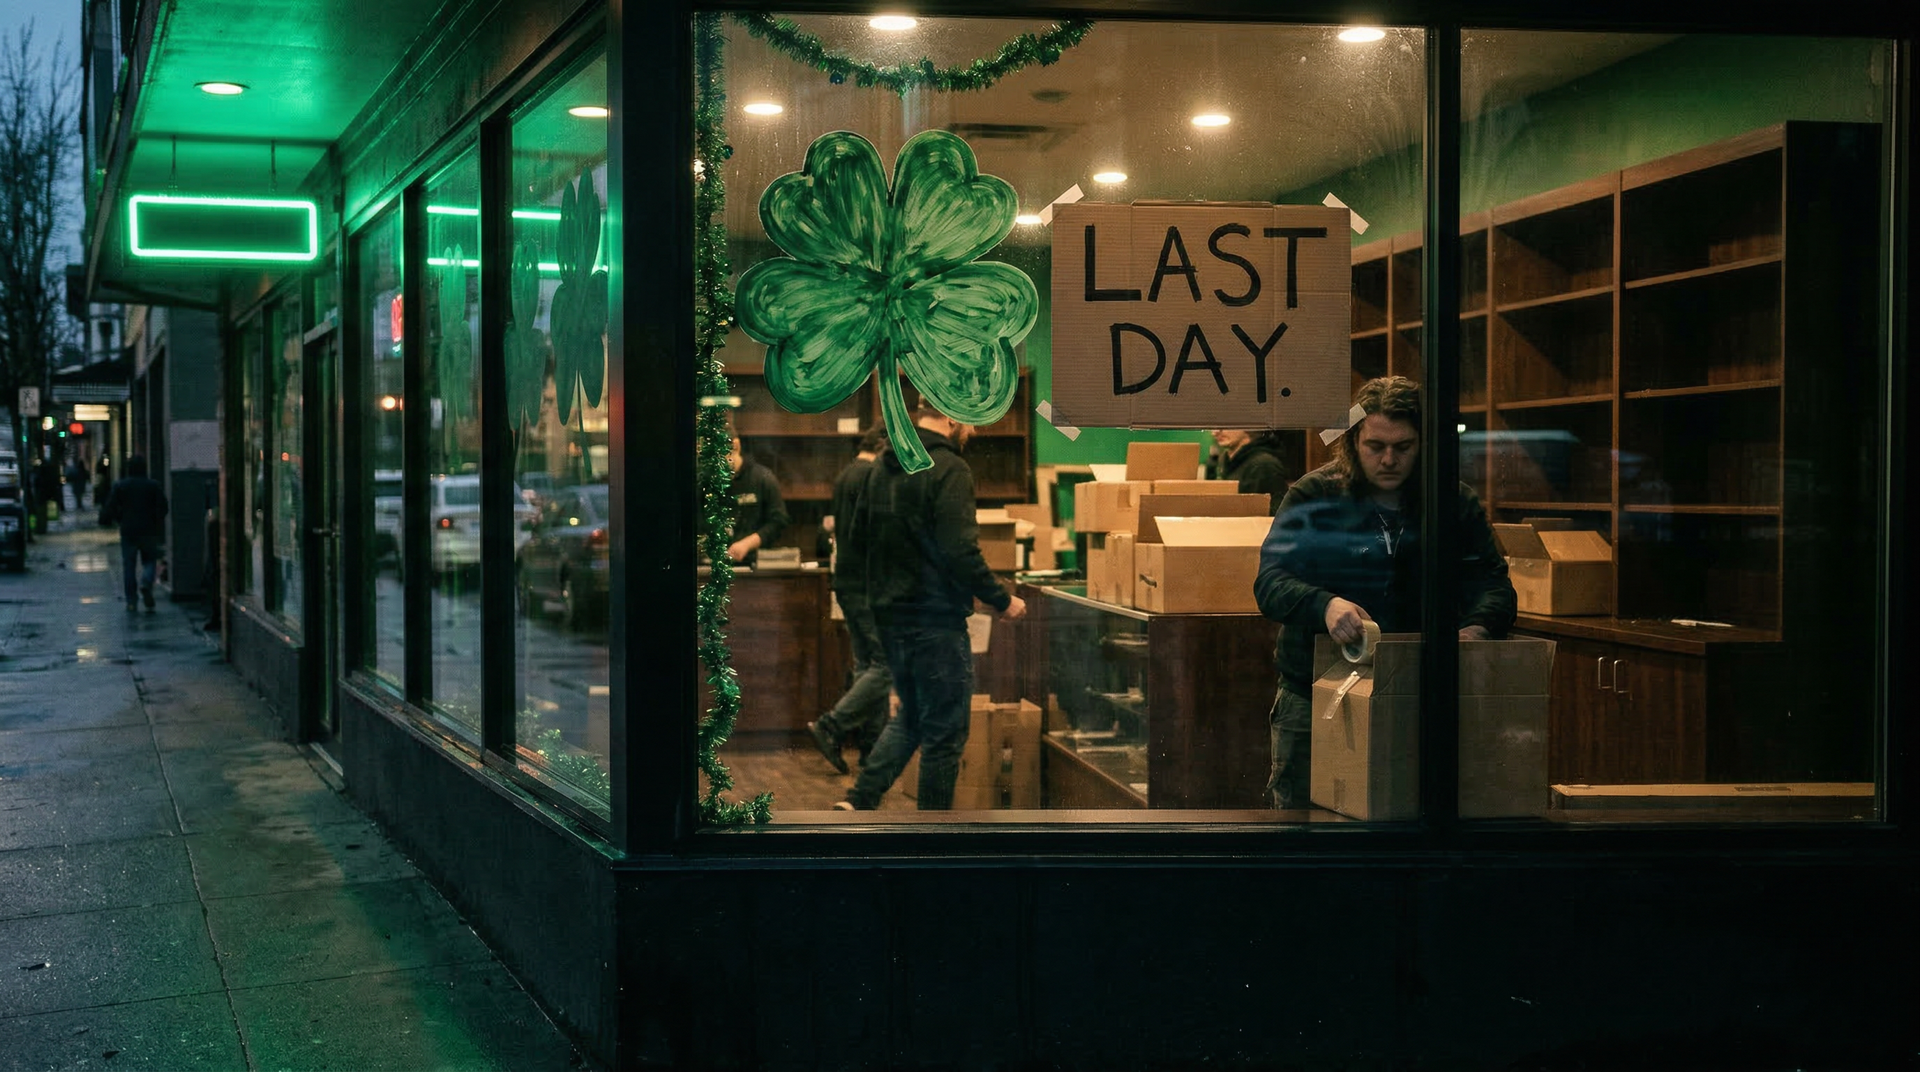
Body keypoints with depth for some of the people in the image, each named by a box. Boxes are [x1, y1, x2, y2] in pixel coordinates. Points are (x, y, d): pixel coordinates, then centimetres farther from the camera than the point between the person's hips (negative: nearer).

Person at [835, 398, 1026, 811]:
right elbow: (961, 553, -23)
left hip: (889, 614, 8)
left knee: (911, 715, 23)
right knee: (944, 731, 3)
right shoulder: (948, 469, -17)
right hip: (935, 618, -8)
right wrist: (1002, 601, -12)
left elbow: (856, 543, 16)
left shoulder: (883, 466, 9)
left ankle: (860, 800, 13)